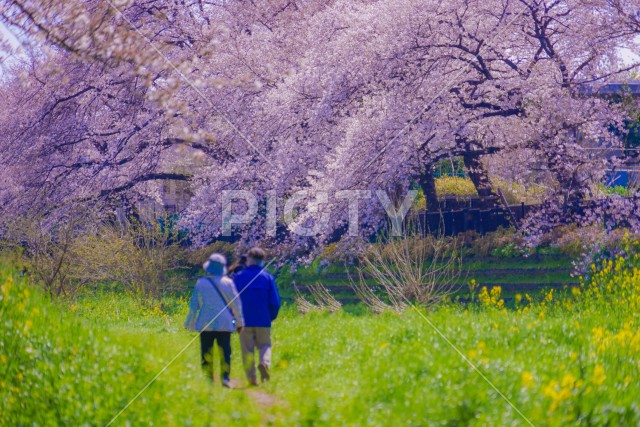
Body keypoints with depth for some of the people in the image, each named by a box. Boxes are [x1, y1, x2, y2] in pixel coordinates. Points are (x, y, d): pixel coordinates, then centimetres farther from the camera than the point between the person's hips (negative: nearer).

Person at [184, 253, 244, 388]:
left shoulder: (201, 283, -1)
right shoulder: (227, 282, -3)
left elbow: (194, 305, 3)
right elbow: (236, 303, 2)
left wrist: (189, 324, 13)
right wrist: (239, 322, 12)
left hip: (205, 324, 0)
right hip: (224, 324, 0)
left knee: (206, 353, 7)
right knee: (225, 352, 1)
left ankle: (208, 378, 4)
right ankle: (225, 377, -12)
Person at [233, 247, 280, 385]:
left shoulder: (239, 277, -1)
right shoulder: (268, 278, 1)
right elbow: (275, 302, -1)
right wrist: (271, 317, 14)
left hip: (244, 321, 0)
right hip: (263, 321, 1)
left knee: (248, 350, 5)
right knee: (265, 345, 12)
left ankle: (251, 377, 1)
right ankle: (265, 363, -17)